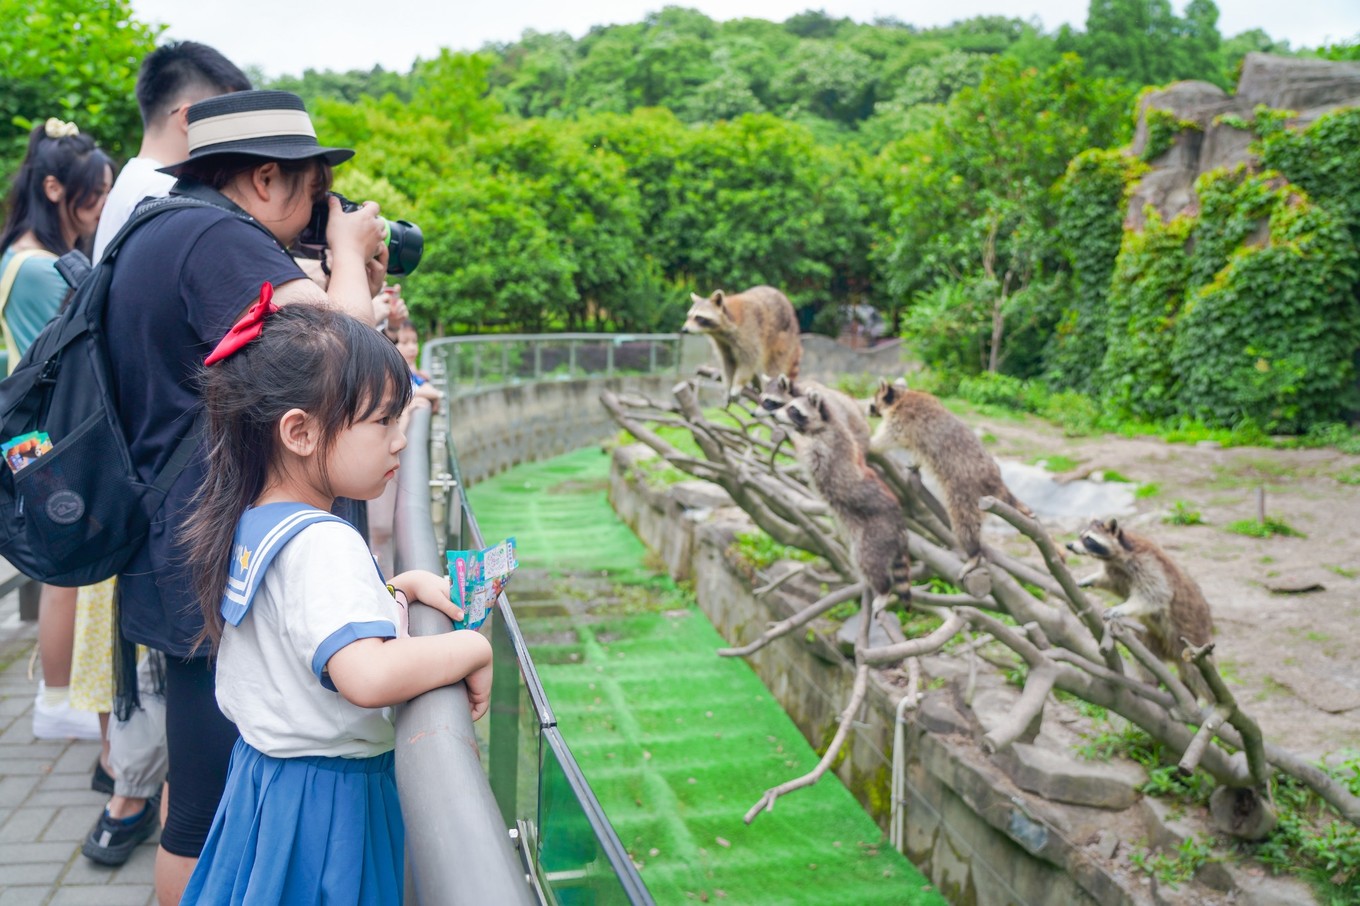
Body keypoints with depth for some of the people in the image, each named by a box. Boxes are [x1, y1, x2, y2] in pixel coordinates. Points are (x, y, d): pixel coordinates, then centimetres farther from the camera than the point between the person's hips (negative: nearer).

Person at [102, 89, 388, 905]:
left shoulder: (161, 233, 15)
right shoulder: (217, 236, -18)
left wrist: (353, 287, 9)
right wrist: (348, 251, -11)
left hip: (191, 559, 11)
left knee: (208, 785, 25)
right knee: (215, 813, 3)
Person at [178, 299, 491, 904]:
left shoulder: (249, 524, 2)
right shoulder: (322, 543, -27)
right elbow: (369, 676, -40)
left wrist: (403, 588, 2)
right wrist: (473, 648, -26)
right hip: (327, 802, -9)